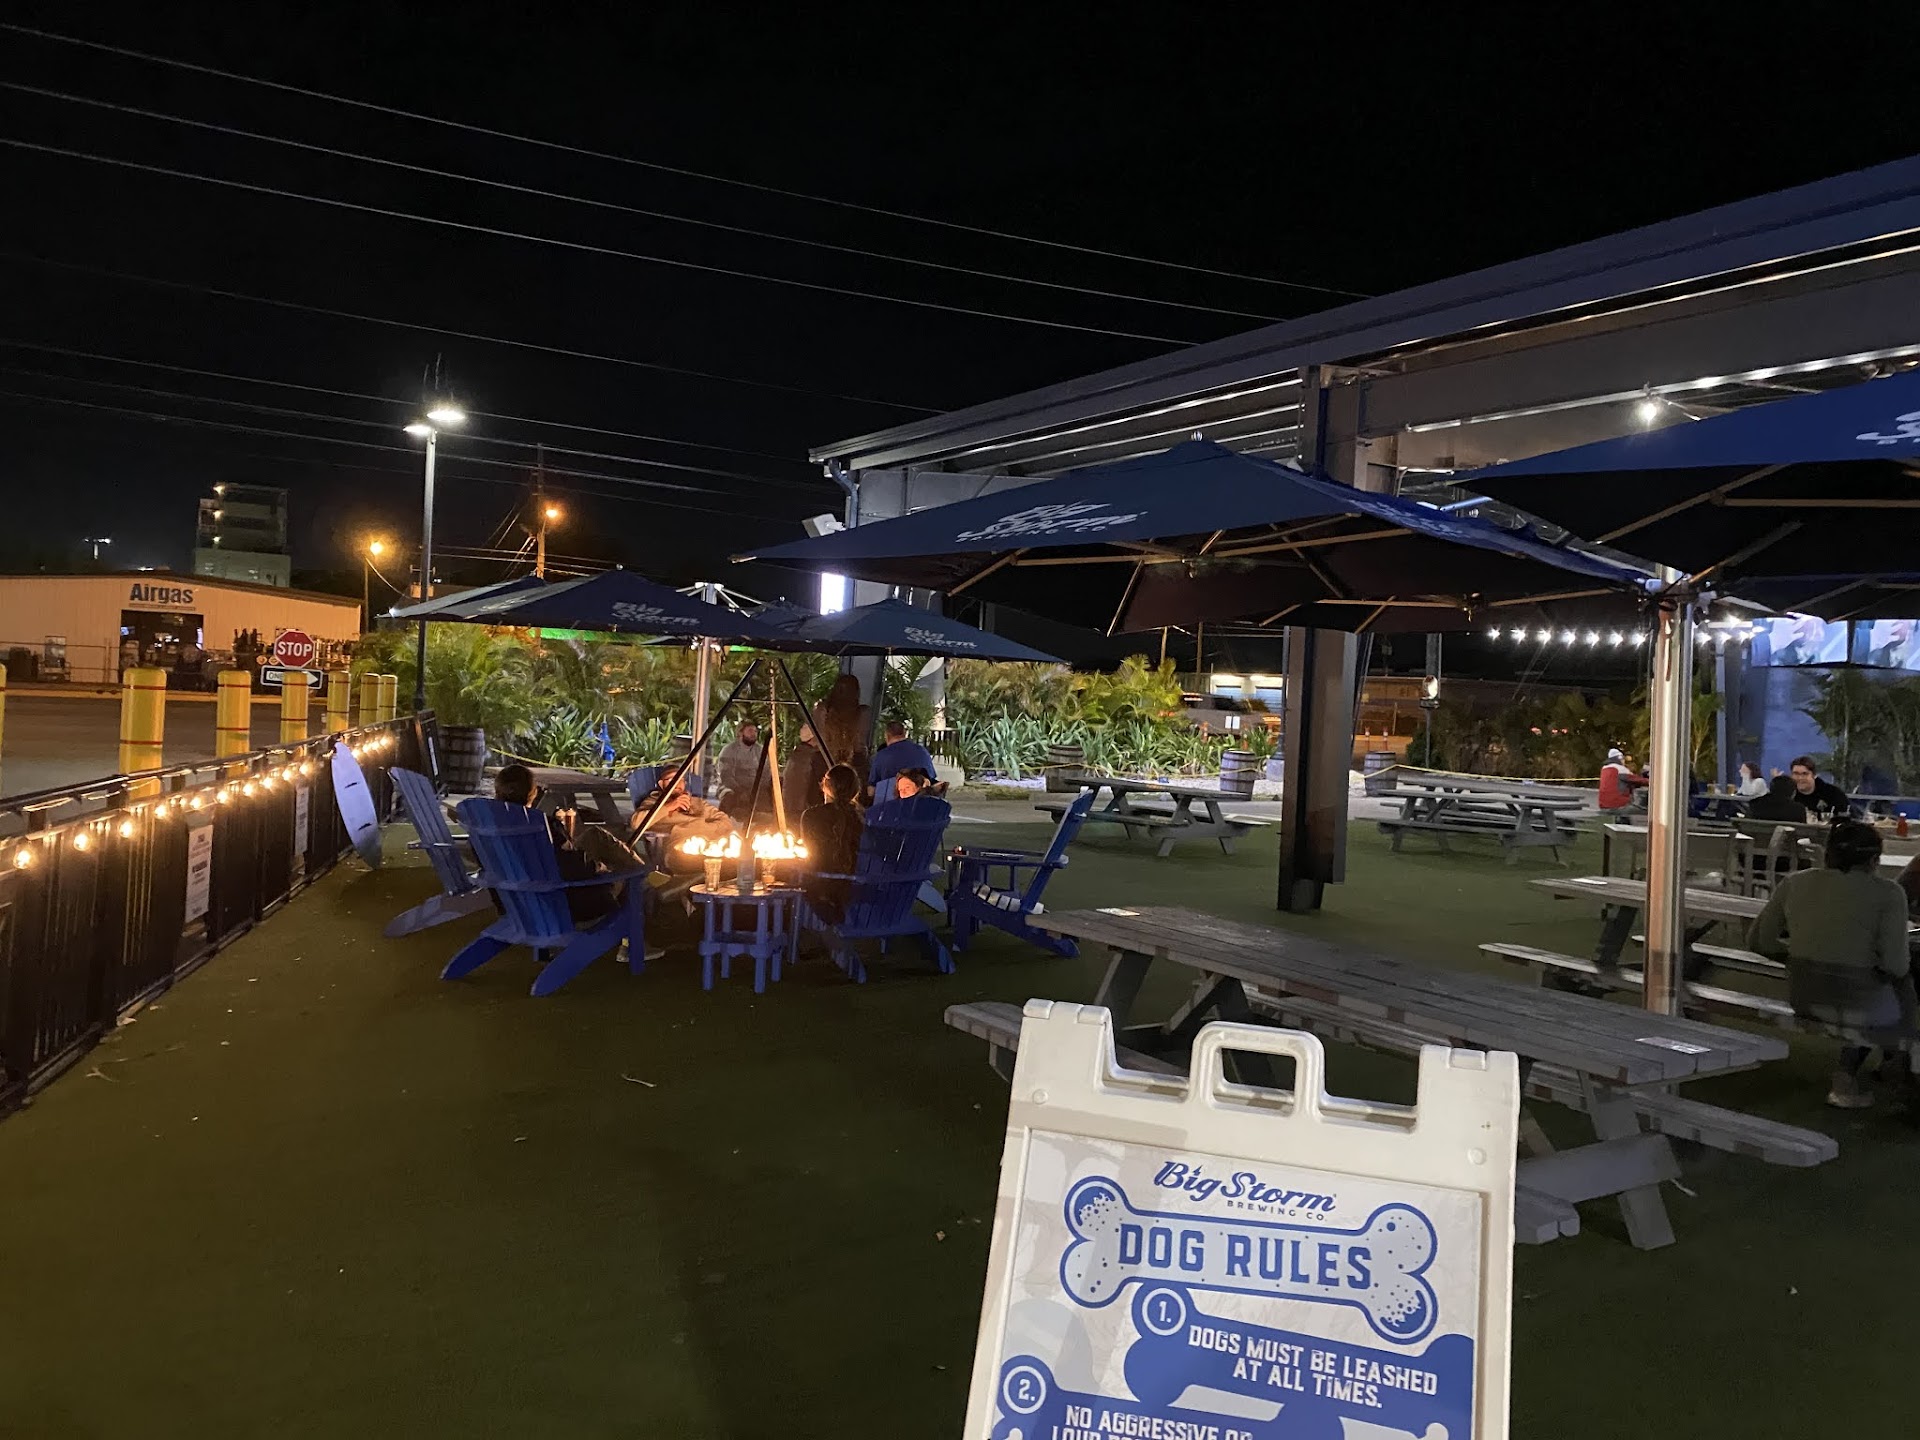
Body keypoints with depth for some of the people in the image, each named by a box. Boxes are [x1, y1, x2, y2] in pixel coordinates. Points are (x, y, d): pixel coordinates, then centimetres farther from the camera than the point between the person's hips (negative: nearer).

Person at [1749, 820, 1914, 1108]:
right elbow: (1895, 965, -16)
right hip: (1860, 1008, -4)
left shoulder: (1794, 883, 1)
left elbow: (1759, 941, 5)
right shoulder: (1887, 893, -11)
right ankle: (1847, 1077, 25)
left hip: (1802, 999, 4)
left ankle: (1847, 1077, 32)